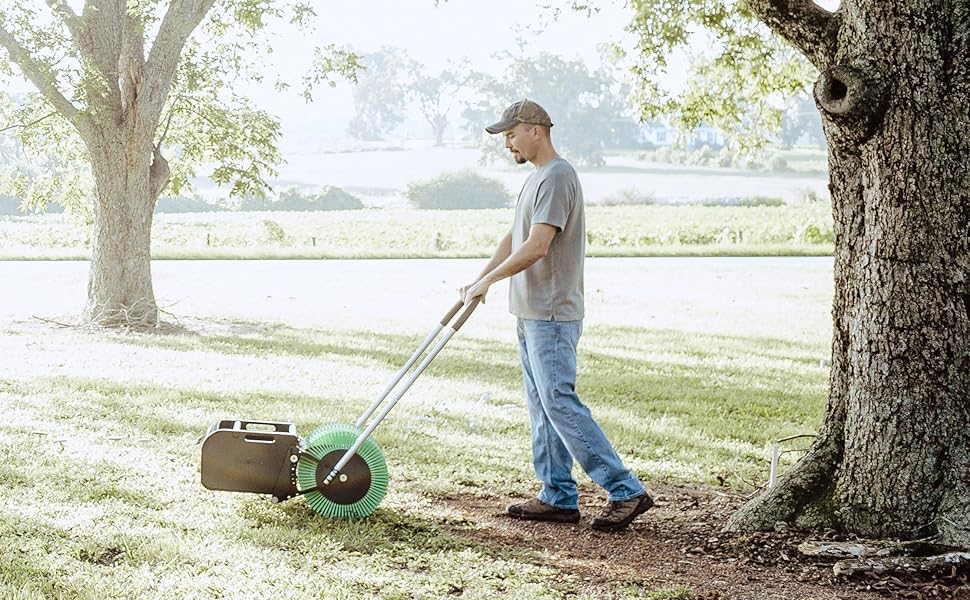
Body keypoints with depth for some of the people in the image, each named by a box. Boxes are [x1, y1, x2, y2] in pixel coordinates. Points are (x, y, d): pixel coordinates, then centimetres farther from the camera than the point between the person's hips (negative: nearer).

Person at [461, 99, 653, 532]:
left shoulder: (556, 177, -15)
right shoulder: (537, 177, 18)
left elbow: (536, 246, -22)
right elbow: (513, 239, 24)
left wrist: (489, 281, -15)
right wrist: (479, 280, 16)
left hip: (551, 316, -11)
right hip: (532, 314, 11)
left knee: (559, 402, -13)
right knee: (542, 408, 11)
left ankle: (626, 491, -10)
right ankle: (558, 497, 16)